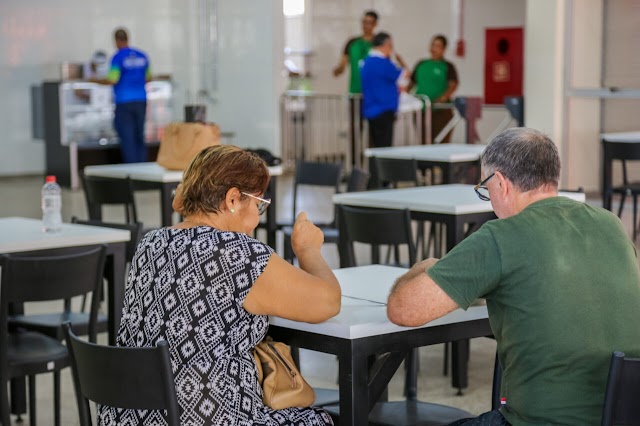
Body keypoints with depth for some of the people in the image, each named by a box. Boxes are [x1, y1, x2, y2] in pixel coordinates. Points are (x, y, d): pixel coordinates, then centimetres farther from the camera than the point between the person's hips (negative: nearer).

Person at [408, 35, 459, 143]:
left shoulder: (447, 66, 4)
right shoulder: (421, 64, 17)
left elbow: (453, 84, -9)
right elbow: (412, 83, 18)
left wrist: (444, 97, -27)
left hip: (440, 110, -4)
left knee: (441, 142, -8)